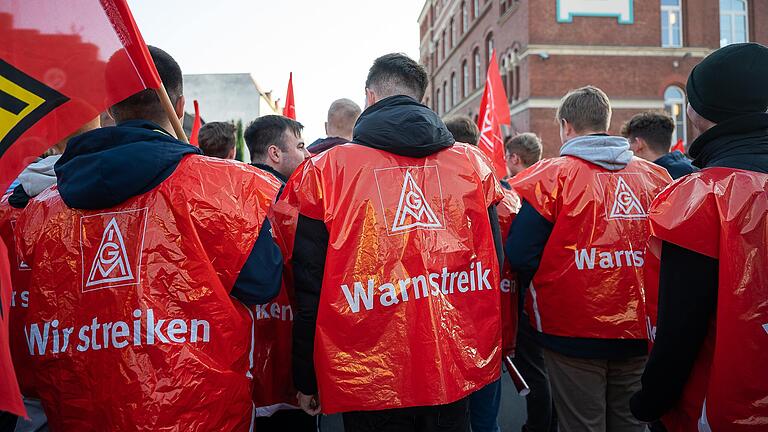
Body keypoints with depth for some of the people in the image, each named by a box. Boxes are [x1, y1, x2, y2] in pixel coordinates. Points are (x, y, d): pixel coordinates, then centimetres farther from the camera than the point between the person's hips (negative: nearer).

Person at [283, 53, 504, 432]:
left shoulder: (326, 170, -6)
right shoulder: (472, 163, 2)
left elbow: (309, 284, -5)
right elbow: (492, 263, 7)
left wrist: (306, 380, 6)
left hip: (370, 377, -2)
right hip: (456, 371, 3)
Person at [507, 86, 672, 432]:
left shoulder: (551, 175, -11)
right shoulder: (655, 176, 2)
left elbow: (520, 256, -14)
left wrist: (547, 286, 6)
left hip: (574, 333, -4)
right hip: (638, 332, 4)